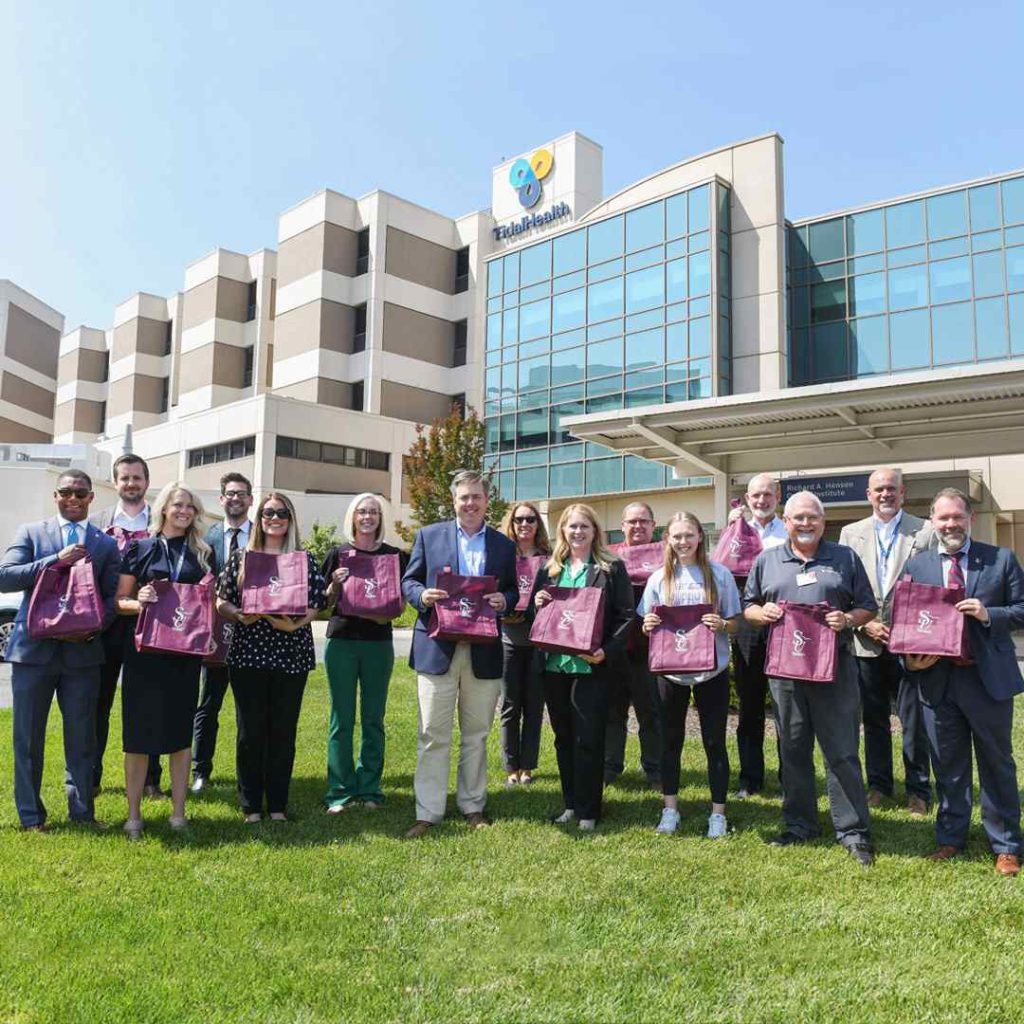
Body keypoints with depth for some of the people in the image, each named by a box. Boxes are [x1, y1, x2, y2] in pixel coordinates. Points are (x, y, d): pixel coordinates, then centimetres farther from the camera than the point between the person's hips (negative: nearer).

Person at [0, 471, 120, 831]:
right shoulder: (30, 533, 5)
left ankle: (82, 813, 20)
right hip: (33, 648, 0)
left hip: (83, 649, 1)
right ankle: (31, 816, 22)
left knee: (81, 737, 8)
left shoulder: (106, 544, 7)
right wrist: (56, 560, -17)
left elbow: (113, 596, 4)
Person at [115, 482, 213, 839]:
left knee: (181, 732, 8)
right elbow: (119, 601, 2)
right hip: (145, 649, -2)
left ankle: (178, 813, 18)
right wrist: (139, 602, -18)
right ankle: (133, 815, 15)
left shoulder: (202, 553, 9)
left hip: (185, 651, 2)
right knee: (138, 732, 2)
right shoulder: (139, 549, 3)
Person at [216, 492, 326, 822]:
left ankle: (278, 804, 20)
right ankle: (250, 804, 18)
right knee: (250, 729, 5)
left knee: (283, 729, 7)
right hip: (248, 653, 0)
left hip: (291, 653, 0)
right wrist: (240, 615, -14)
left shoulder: (305, 559, 5)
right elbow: (222, 602, 6)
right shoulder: (241, 558, 6)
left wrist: (295, 623, -15)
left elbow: (317, 603, 2)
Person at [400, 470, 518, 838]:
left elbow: (513, 592, 12)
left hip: (484, 651, 2)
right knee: (433, 734, 1)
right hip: (437, 646, -1)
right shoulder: (429, 536, 6)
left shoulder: (504, 545, 10)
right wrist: (422, 595, -14)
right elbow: (408, 582, 7)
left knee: (476, 734, 12)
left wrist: (503, 600, -10)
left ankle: (473, 806, 25)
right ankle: (428, 812, 10)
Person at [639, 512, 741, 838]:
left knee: (714, 741, 7)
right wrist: (648, 625, -15)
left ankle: (718, 812, 20)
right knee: (671, 740, 12)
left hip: (711, 670, -2)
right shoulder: (659, 578, 2)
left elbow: (736, 622, 1)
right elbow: (647, 624, 7)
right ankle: (670, 808, 25)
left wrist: (721, 624, -20)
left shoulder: (720, 574, -2)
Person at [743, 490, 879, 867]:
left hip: (834, 667, -2)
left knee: (842, 752, 2)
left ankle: (853, 831, 14)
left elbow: (868, 607, 8)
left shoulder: (845, 558, 6)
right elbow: (747, 607, 14)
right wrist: (762, 613, -7)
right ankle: (799, 824, 24)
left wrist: (847, 619, -12)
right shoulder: (766, 561, 9)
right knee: (793, 750, 11)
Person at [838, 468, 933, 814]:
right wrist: (864, 624, -6)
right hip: (866, 641, 3)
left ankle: (918, 789, 18)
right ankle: (878, 784, 26)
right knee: (873, 718, 12)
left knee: (915, 720, 3)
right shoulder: (851, 533, 7)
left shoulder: (925, 532, 0)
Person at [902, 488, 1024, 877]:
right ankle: (950, 838, 29)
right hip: (937, 679, 2)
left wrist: (989, 615, -17)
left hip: (988, 679, -1)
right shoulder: (916, 566, 5)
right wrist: (911, 656, -10)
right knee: (948, 766, 13)